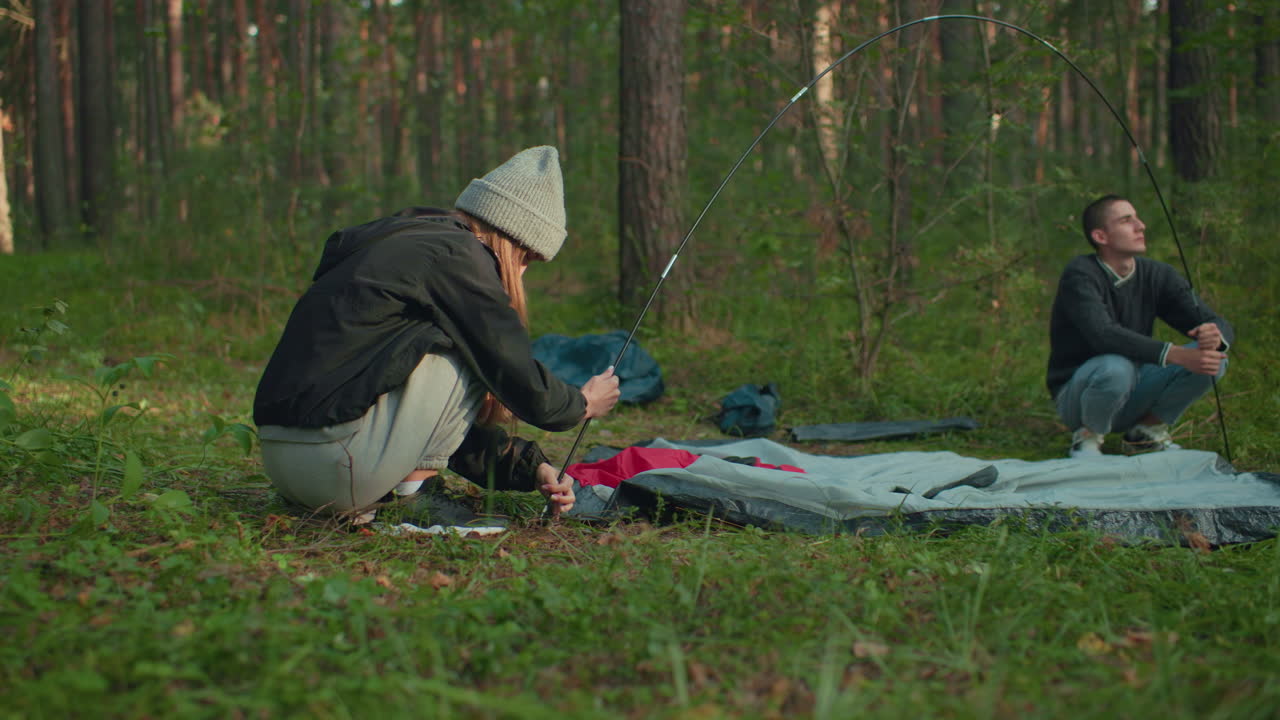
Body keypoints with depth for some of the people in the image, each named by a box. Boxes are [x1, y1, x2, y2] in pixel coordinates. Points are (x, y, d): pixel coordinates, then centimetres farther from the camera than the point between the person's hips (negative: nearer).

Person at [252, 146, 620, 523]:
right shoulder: (456, 255, -7)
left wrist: (532, 469, 16)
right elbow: (523, 386, -7)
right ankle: (410, 494, 0)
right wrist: (582, 403, 14)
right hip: (333, 467, -10)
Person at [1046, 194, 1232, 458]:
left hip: (1133, 395, 5)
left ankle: (1147, 430, 4)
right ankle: (1088, 437, -8)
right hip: (1077, 394, -5)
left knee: (1212, 359, -14)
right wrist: (1175, 354, -44)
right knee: (1114, 367, -38)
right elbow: (1104, 335, -35)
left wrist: (1215, 336, -32)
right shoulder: (1080, 275, -19)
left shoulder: (1156, 275, -2)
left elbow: (1219, 324, -5)